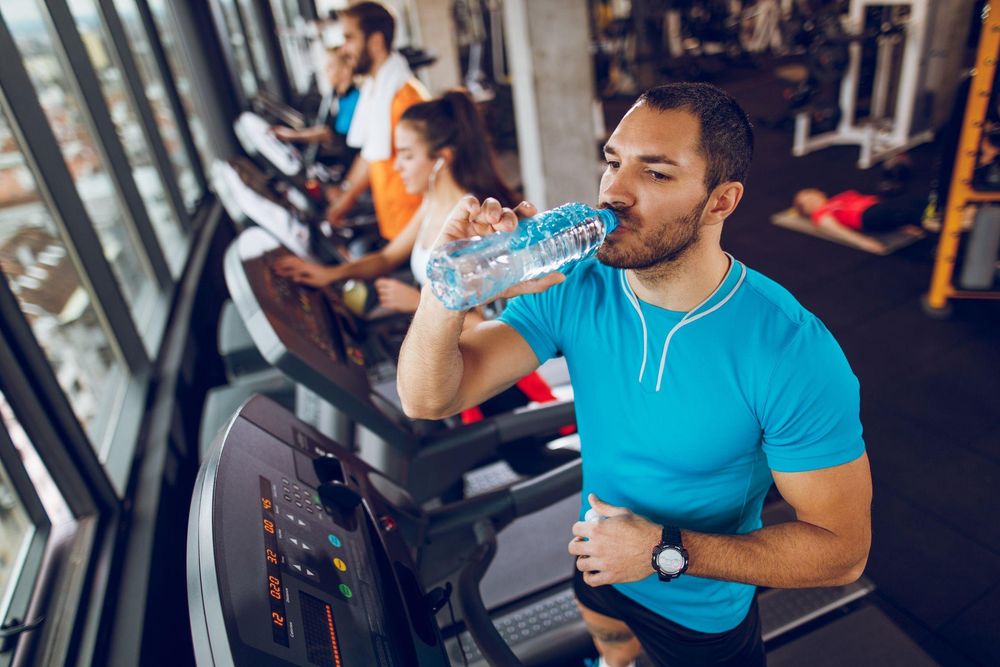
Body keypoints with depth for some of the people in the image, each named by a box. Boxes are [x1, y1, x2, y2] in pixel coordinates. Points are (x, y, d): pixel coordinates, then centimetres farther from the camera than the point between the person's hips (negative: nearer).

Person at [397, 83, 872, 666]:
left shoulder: (795, 354, -32)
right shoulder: (572, 290, -21)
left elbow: (843, 549, -23)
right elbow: (429, 399, -25)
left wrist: (667, 552, -31)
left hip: (704, 613, -3)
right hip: (598, 559, 4)